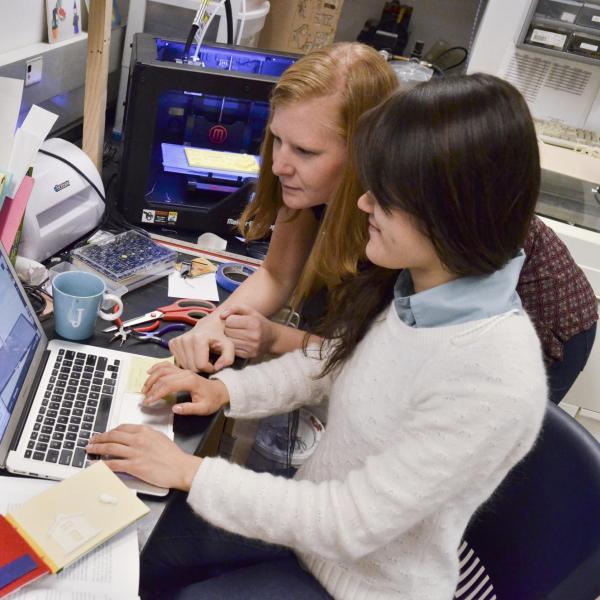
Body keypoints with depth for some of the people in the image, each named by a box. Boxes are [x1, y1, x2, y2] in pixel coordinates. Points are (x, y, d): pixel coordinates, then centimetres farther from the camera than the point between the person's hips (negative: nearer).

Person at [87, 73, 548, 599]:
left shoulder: (496, 384, -35)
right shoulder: (406, 285, -13)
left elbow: (349, 527, -29)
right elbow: (328, 361, 7)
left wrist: (191, 472, -23)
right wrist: (226, 389, -6)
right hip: (320, 509, 6)